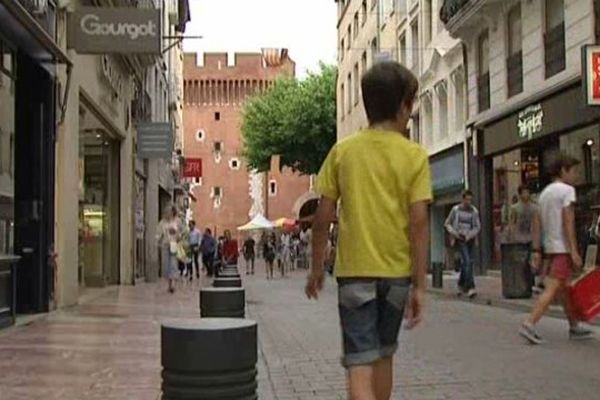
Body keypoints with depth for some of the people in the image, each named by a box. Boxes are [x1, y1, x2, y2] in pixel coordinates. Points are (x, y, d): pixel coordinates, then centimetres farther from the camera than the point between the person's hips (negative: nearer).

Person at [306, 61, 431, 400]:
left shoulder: (343, 151, -1)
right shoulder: (415, 156, -4)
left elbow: (324, 215, 0)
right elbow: (419, 222, -10)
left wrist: (317, 267, 11)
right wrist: (420, 285, -7)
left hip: (354, 270, -1)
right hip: (397, 270, 1)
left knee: (360, 365, -3)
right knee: (384, 355, 21)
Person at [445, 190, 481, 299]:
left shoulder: (474, 211, 2)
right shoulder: (456, 209, -2)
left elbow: (478, 227, 5)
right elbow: (447, 224, 5)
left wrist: (469, 236, -8)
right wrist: (455, 233, -8)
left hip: (470, 239, 3)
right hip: (460, 240, -3)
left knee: (468, 262, 9)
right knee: (467, 262, -17)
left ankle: (461, 285, 30)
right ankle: (470, 287, -22)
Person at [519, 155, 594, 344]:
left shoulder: (545, 192, 16)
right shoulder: (567, 190, -9)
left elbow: (538, 224, 12)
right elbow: (568, 222, -17)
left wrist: (536, 250, 12)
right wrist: (574, 251, -19)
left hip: (550, 246, 9)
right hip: (563, 247, -9)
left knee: (566, 289, 16)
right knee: (552, 289, -10)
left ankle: (574, 327, 23)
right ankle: (530, 324, -16)